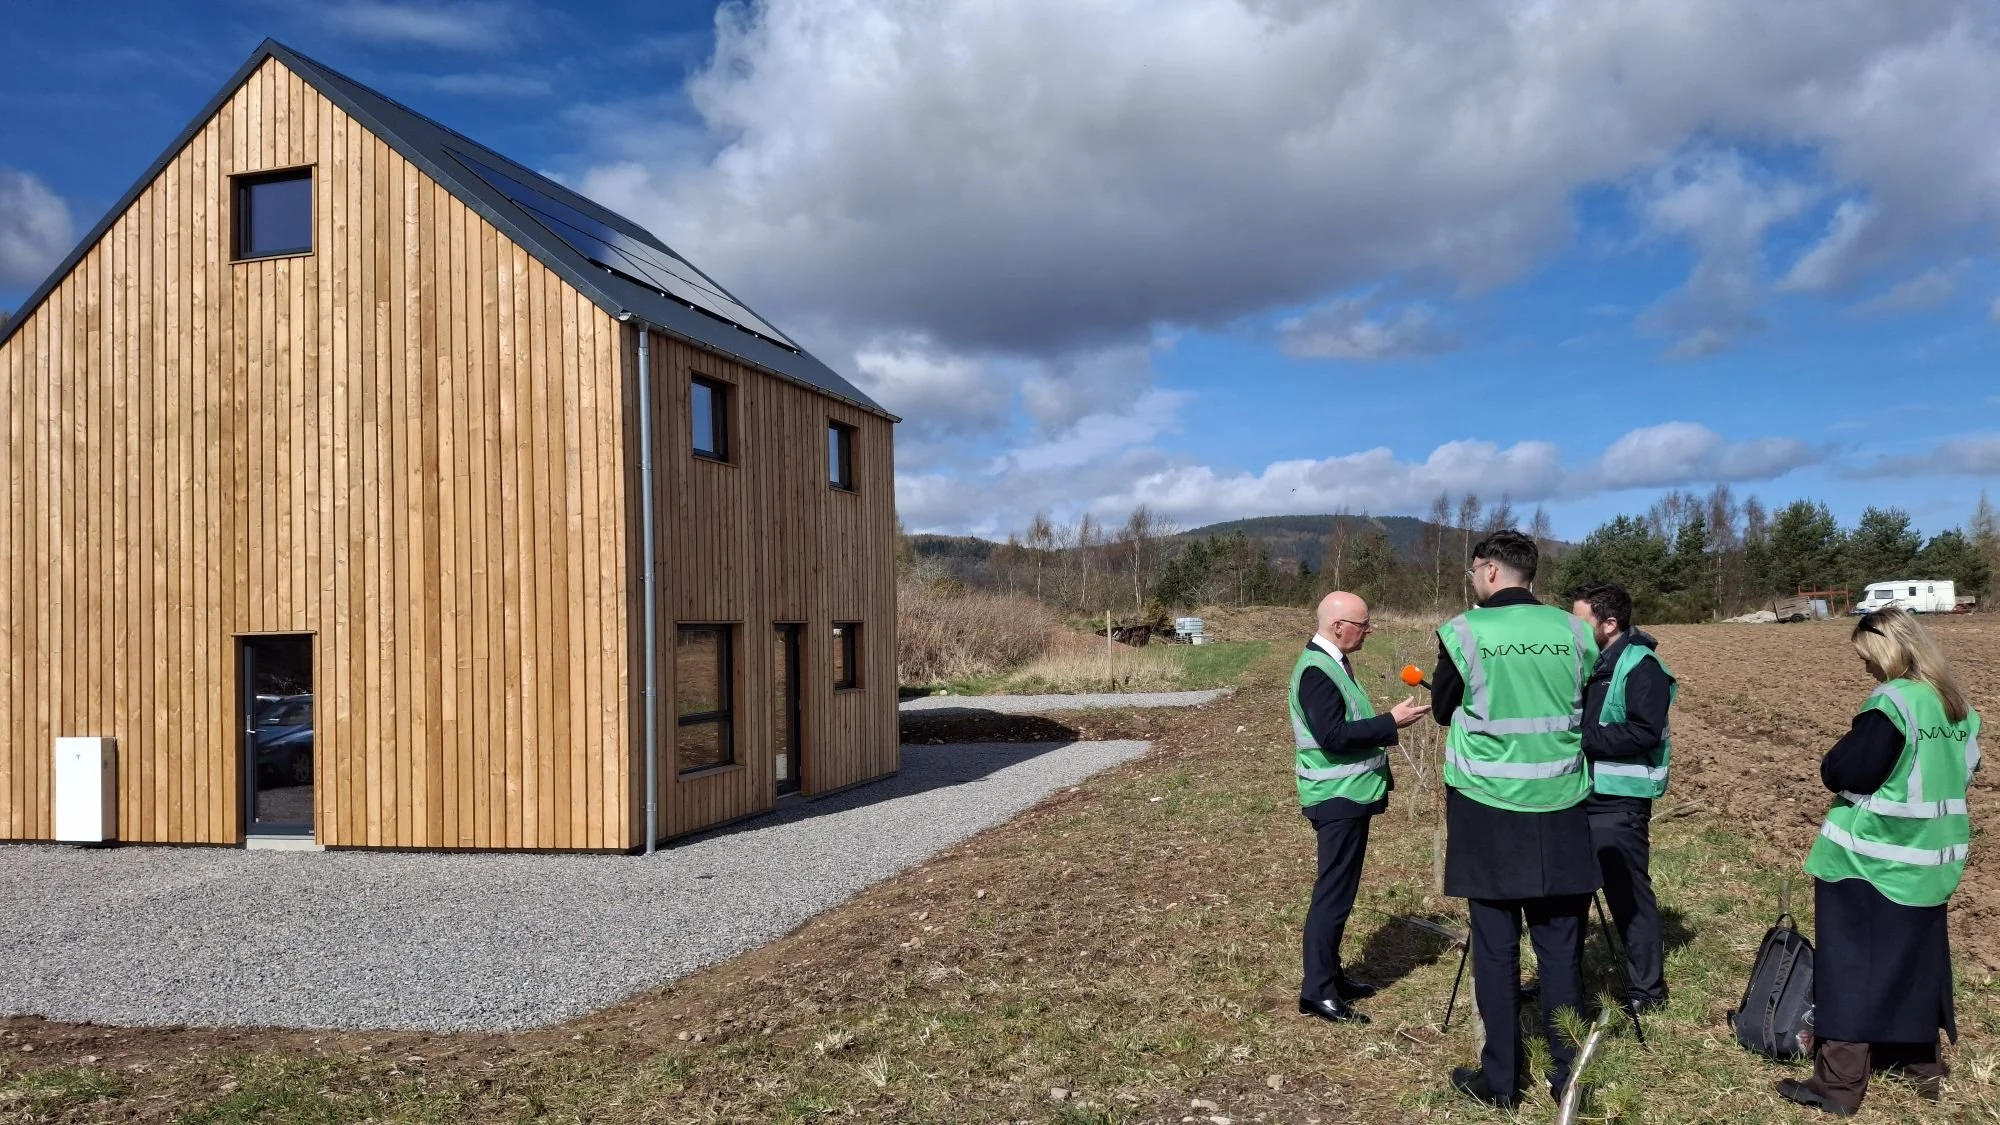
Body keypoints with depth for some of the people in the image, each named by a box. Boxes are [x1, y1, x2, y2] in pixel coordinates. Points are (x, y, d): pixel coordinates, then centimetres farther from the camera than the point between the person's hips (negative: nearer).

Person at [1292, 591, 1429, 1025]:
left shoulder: (1332, 662, 13)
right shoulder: (1316, 669, -19)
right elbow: (1332, 736, -26)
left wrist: (1385, 724, 9)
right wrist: (1390, 722, -22)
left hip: (1347, 793, 10)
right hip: (1337, 797, -10)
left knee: (1338, 889, 15)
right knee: (1334, 892, -7)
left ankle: (1330, 975, 25)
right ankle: (1317, 992, -2)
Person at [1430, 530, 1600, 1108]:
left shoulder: (1464, 632, -8)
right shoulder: (1574, 631, 0)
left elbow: (1443, 711, 6)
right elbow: (1587, 714, 12)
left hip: (1489, 811, -2)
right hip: (1560, 811, 3)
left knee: (1495, 948, 6)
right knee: (1560, 947, 10)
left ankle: (1501, 1079, 14)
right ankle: (1568, 1077, 18)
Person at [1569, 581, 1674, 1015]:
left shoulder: (1642, 666, -15)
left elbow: (1644, 733, -24)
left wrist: (1581, 737, -22)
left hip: (1619, 801, -9)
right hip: (1579, 793, 9)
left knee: (1628, 893, -2)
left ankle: (1648, 990, 10)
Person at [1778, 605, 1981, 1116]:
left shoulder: (1892, 702, -19)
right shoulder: (1958, 705, 7)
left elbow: (1843, 774, -20)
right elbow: (1964, 770, 20)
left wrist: (1841, 754, -1)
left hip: (1870, 858, -8)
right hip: (1929, 859, 8)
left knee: (1852, 965, -1)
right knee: (1915, 958, 20)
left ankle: (1839, 1084, 3)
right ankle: (1923, 1064, 33)